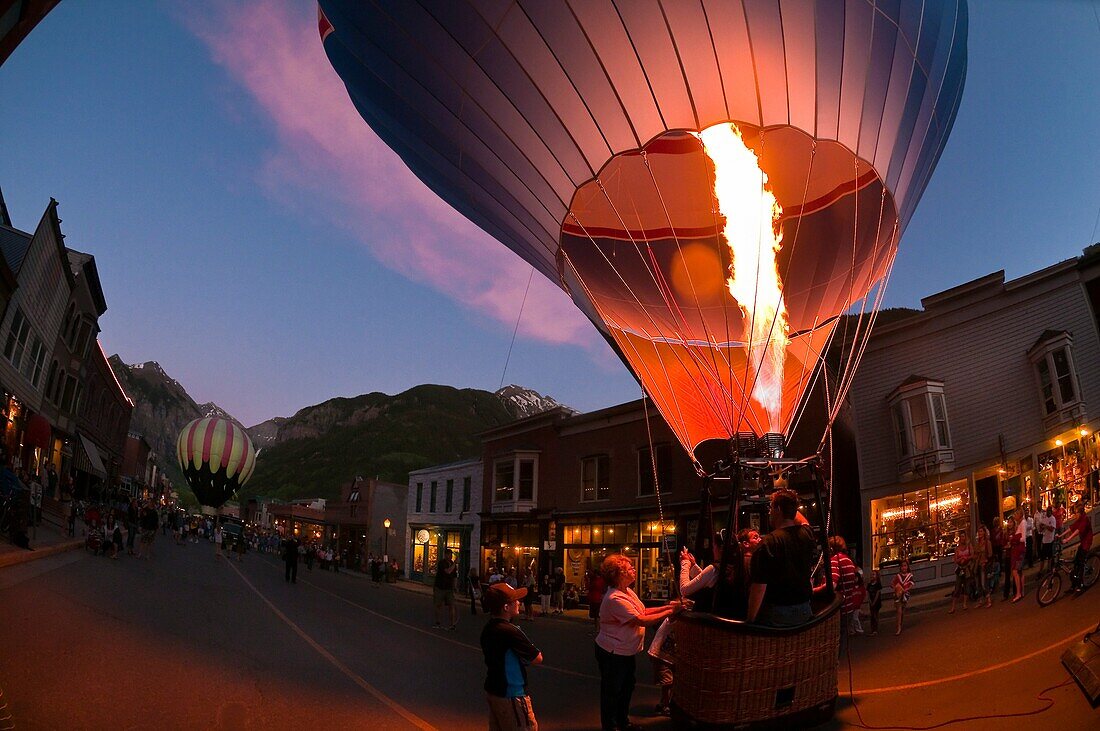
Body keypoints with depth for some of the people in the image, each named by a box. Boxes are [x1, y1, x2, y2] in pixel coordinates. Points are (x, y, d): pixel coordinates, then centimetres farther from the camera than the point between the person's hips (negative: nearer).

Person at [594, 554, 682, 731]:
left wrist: (667, 607, -6)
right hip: (612, 653, -10)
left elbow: (643, 611, 4)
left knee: (627, 686, 23)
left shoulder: (627, 591, 4)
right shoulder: (615, 599, -30)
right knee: (612, 691, 7)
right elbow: (642, 620, -31)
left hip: (625, 651, 10)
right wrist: (670, 612, -26)